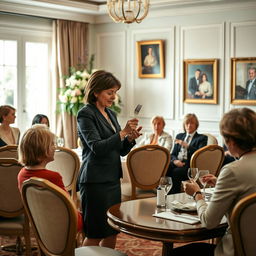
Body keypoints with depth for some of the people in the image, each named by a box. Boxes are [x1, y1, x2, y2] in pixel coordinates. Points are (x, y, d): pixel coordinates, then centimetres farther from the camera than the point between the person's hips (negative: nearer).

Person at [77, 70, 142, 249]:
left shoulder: (111, 114, 14)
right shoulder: (86, 114, -9)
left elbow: (121, 151, 15)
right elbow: (97, 147, -20)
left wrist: (130, 138, -4)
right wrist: (123, 132, -22)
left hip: (113, 179, 8)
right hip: (95, 180, -8)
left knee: (112, 233, 12)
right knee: (95, 234, -1)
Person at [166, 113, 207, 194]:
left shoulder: (202, 138, 11)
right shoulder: (179, 136, 26)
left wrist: (186, 145, -17)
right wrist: (175, 160, -4)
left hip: (190, 164, -4)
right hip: (177, 162, 4)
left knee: (175, 172, -37)